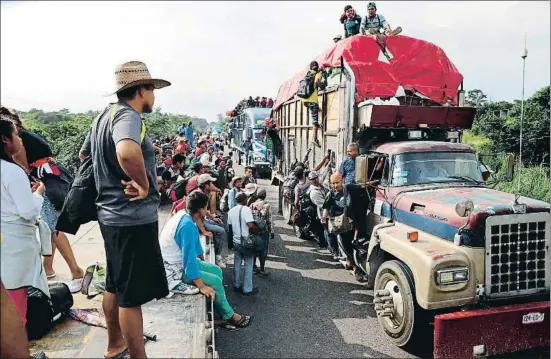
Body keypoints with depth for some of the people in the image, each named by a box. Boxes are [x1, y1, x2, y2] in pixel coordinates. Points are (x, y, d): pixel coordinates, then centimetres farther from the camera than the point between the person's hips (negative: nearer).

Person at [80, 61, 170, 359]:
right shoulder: (127, 115, -18)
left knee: (115, 286, 22)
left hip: (111, 214, 10)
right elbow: (127, 152, -40)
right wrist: (143, 184, -25)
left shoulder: (104, 116, 12)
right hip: (133, 217, -10)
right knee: (132, 295, 2)